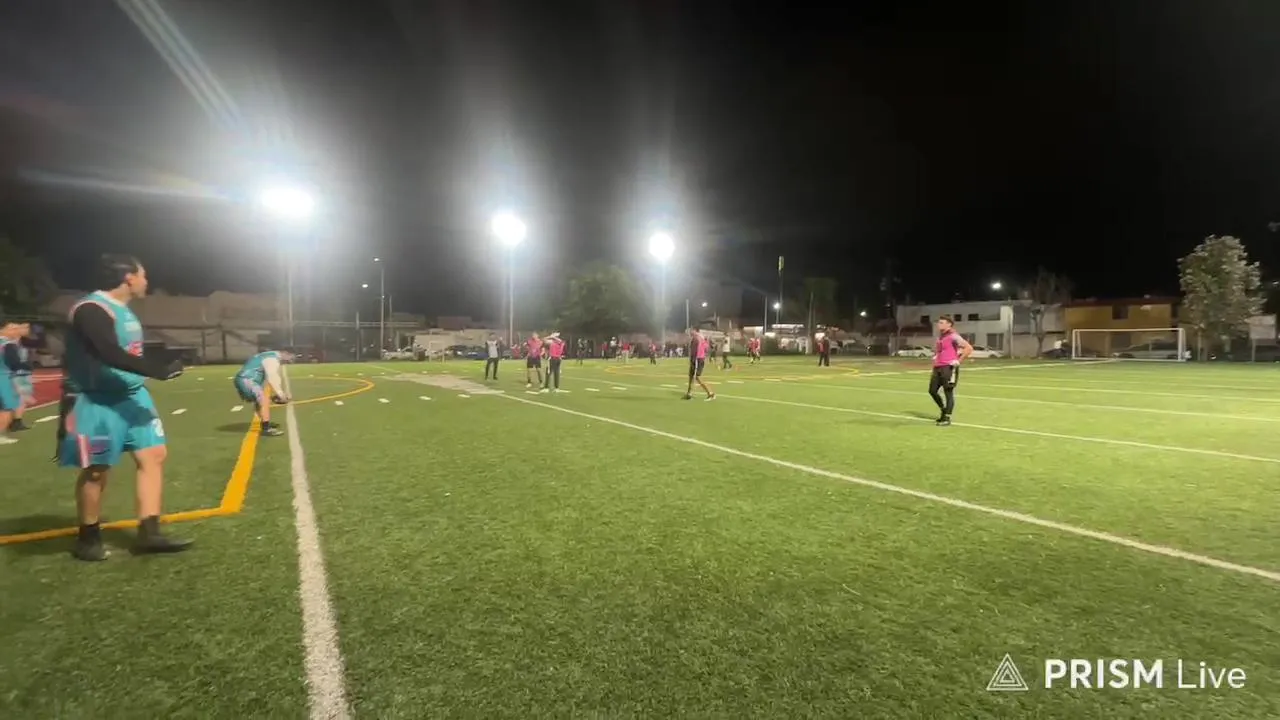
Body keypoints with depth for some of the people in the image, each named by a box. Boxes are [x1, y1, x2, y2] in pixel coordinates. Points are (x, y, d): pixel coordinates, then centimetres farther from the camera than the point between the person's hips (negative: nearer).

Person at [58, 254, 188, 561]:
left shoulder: (123, 310, 12)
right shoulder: (91, 309, -18)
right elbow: (110, 354, -29)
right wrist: (159, 370, -29)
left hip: (133, 396, 9)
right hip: (100, 403, -9)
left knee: (154, 456, 4)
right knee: (96, 470, 3)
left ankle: (149, 533, 8)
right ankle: (88, 538, 23)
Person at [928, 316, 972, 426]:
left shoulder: (953, 336, -10)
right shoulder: (940, 336, 16)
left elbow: (969, 348, -19)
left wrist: (959, 360, -17)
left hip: (949, 368, -9)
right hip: (938, 367, 9)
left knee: (948, 393, -3)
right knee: (932, 390, 10)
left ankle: (947, 418, 4)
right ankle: (944, 410, 29)